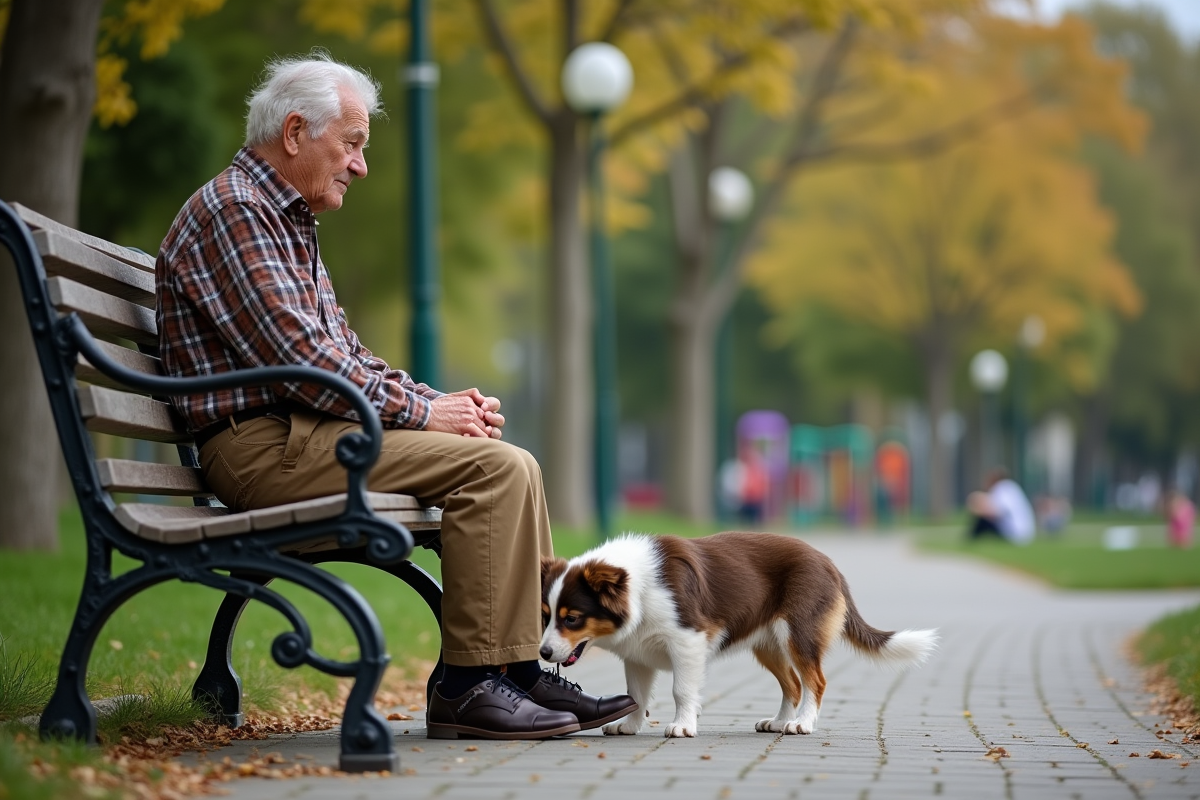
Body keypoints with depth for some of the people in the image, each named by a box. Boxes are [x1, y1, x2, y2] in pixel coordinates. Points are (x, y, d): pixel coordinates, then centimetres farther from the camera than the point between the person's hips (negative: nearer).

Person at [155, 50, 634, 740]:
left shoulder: (289, 220, 23)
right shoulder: (232, 211, -11)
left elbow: (344, 353, 21)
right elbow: (297, 356, -19)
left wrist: (441, 401, 4)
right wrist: (419, 411, -12)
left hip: (300, 431, 10)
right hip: (263, 444, -10)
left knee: (513, 467, 5)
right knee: (496, 468, -19)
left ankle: (525, 671, 3)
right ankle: (469, 687, -18)